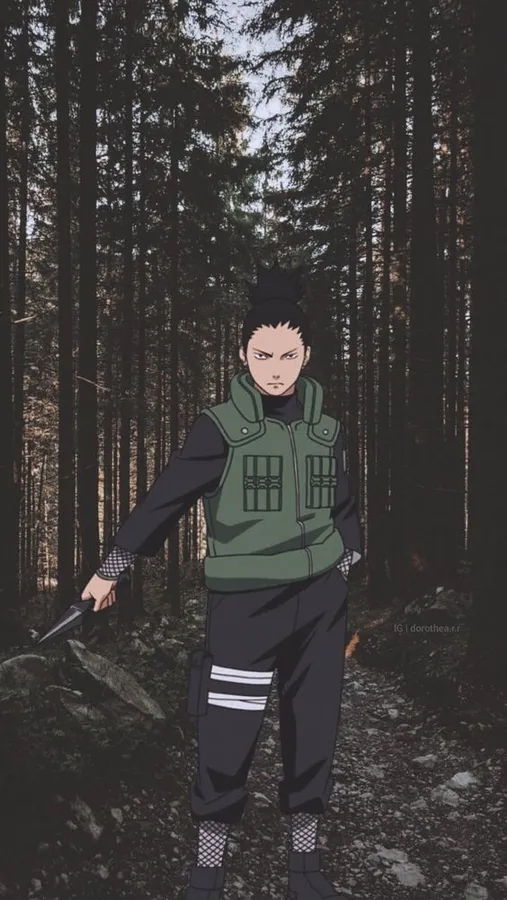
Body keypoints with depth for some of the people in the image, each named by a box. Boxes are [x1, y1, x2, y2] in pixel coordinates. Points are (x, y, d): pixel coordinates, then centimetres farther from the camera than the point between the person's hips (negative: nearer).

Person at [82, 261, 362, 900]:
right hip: (244, 604, -4)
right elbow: (164, 499, -3)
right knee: (226, 740, -2)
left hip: (320, 601, 4)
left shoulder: (324, 427, 6)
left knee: (313, 729, 11)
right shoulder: (221, 427, -7)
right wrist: (110, 569, 2)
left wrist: (351, 561, 17)